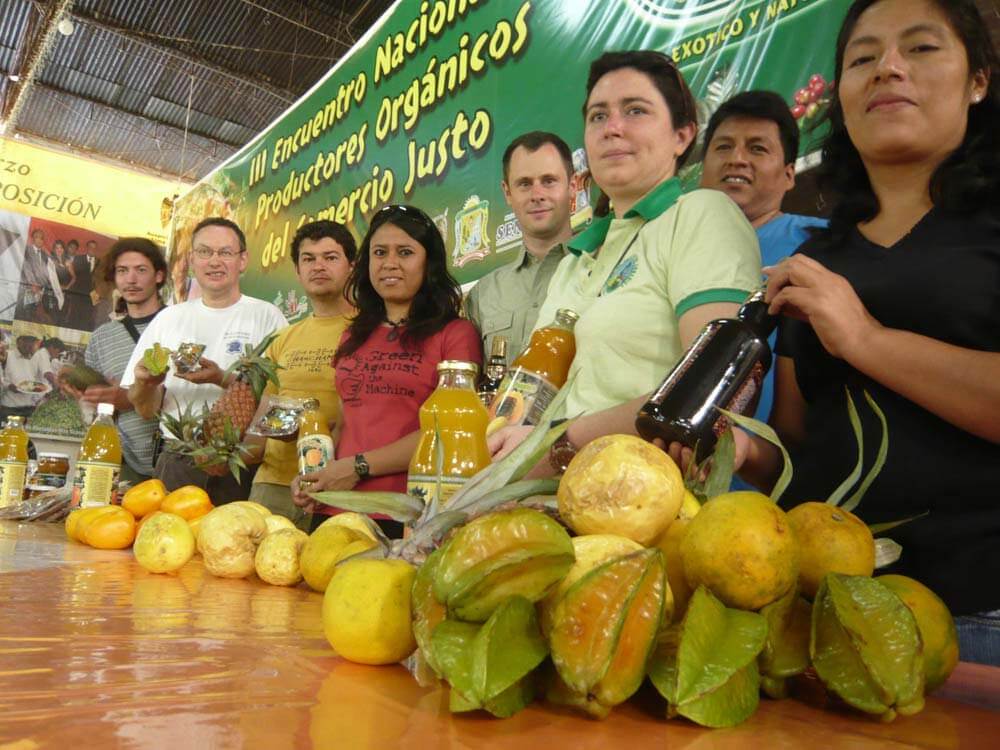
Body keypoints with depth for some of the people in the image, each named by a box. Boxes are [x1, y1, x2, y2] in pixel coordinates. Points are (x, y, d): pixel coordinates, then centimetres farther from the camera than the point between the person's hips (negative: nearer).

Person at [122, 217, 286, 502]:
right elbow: (147, 410, 12)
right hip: (176, 464, 3)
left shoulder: (266, 316, 2)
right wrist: (145, 383, -9)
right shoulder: (169, 318, 13)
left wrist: (222, 379, -20)